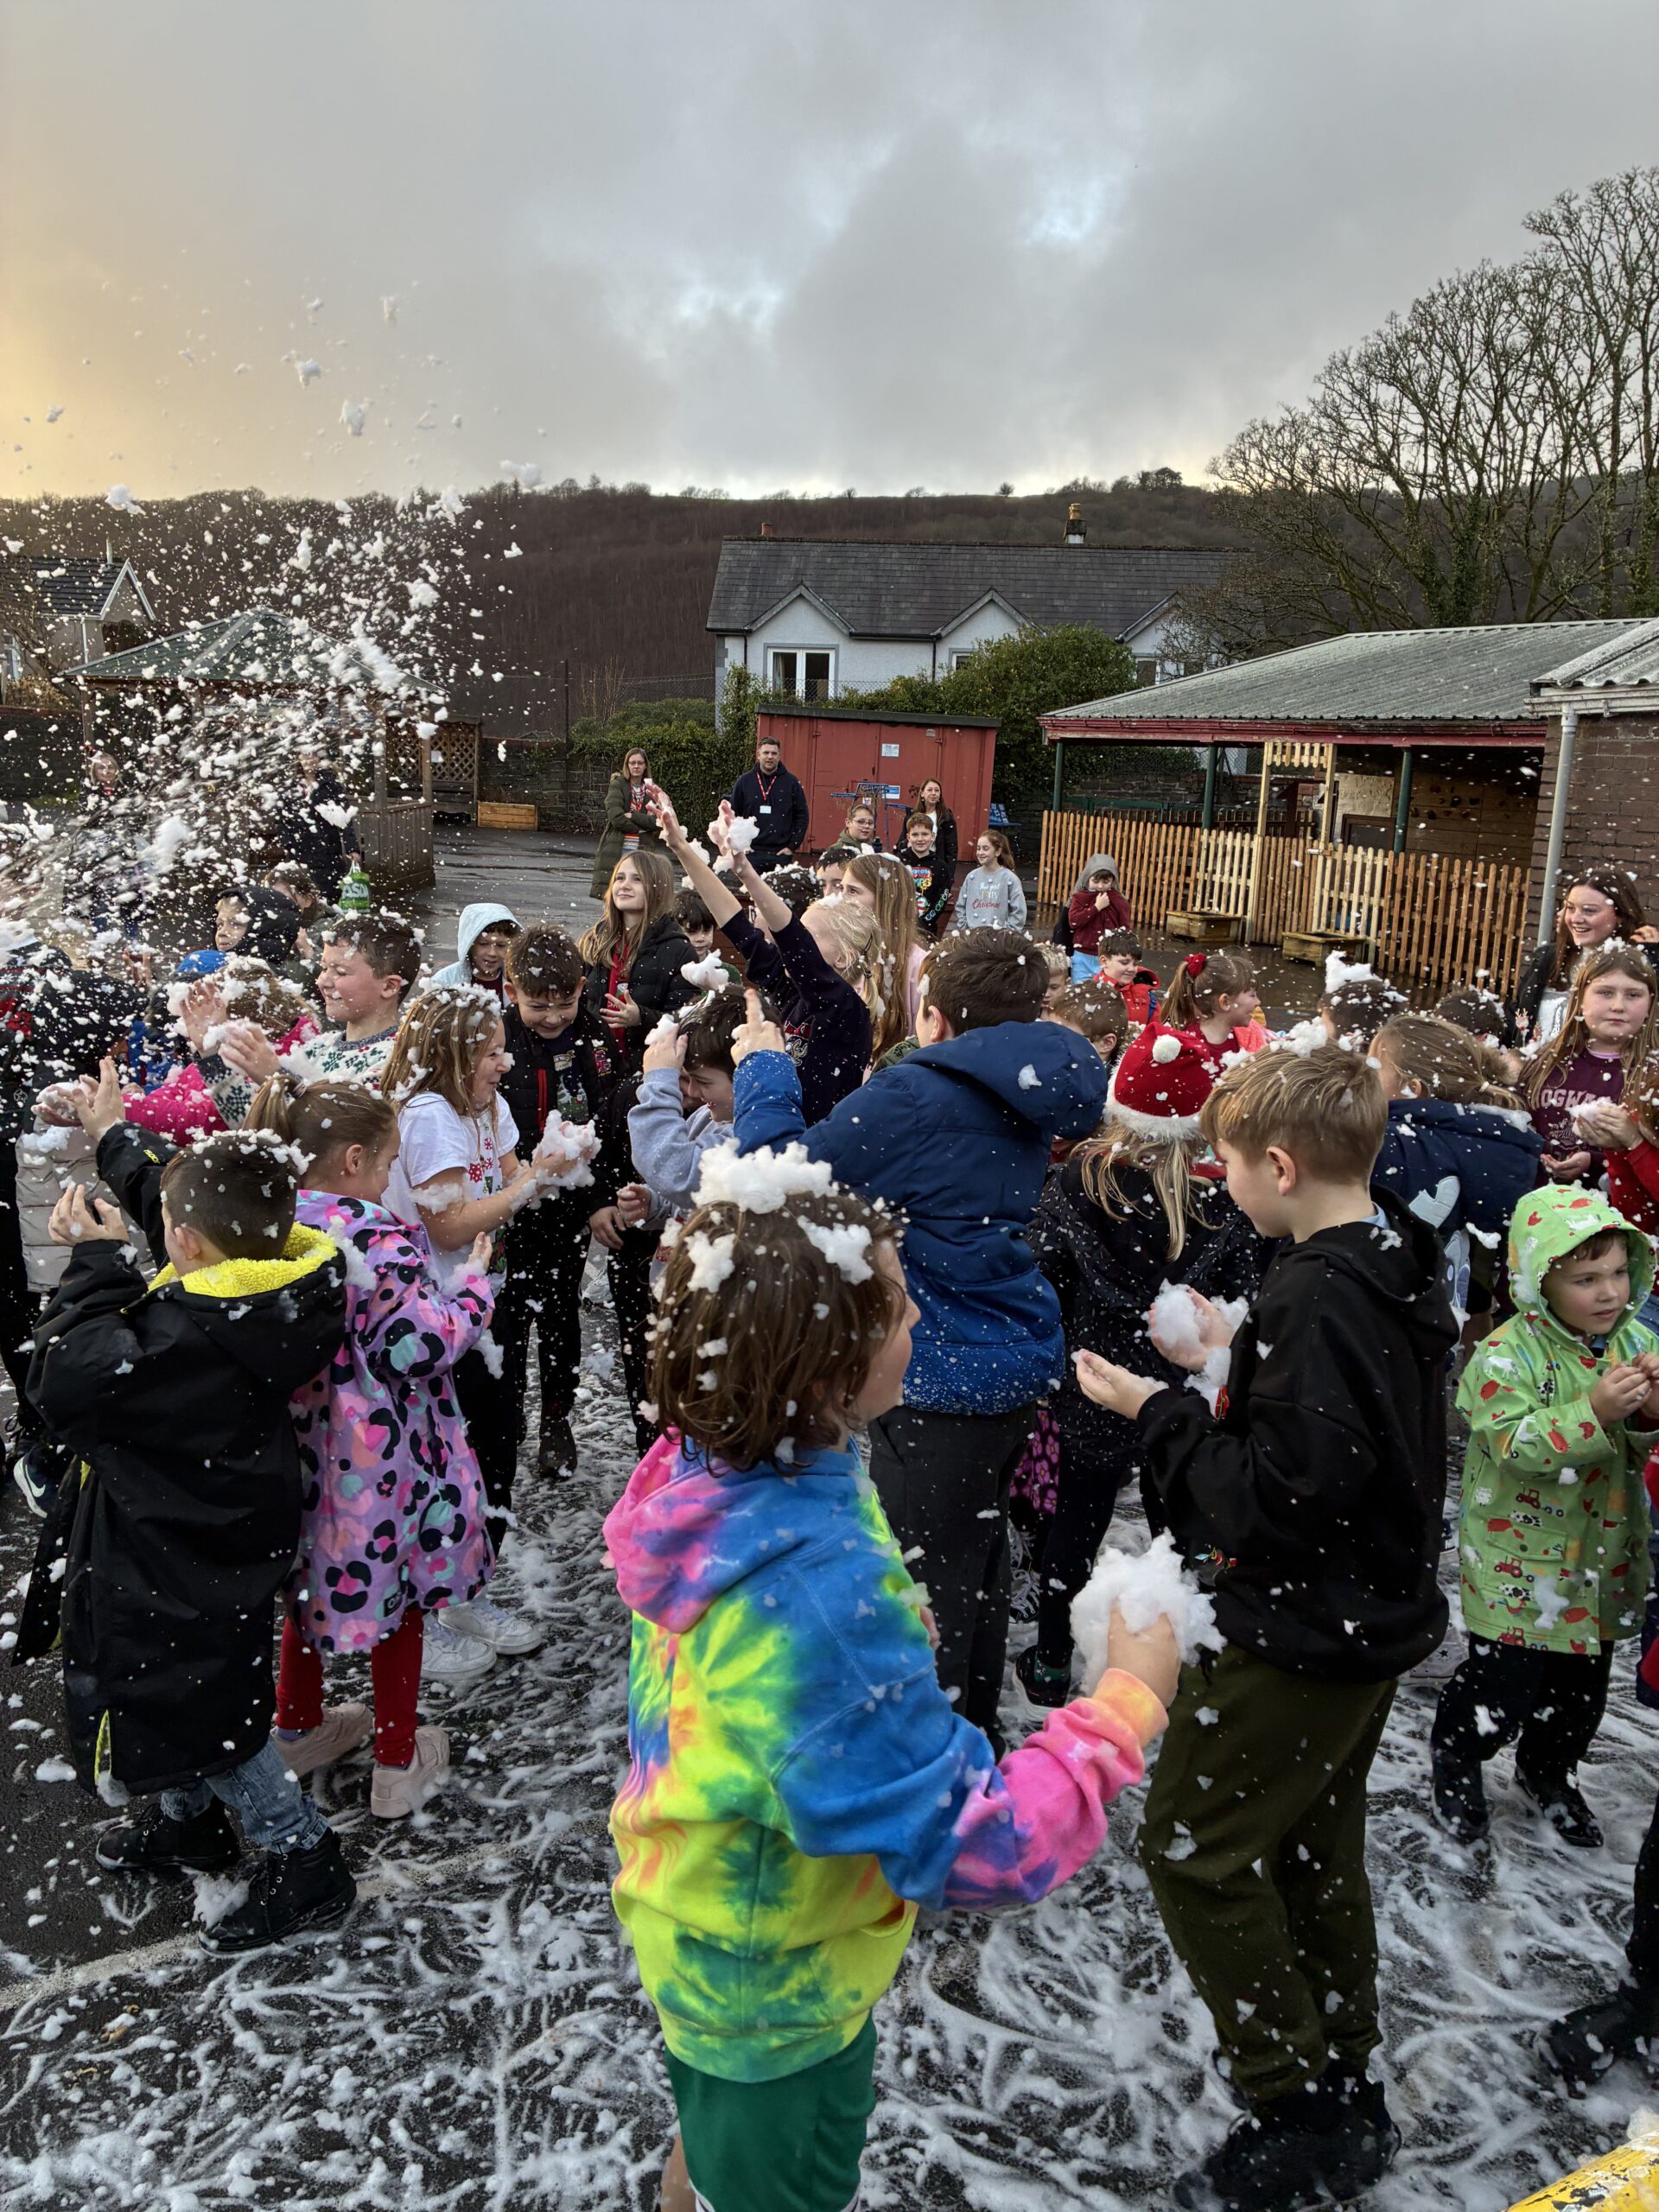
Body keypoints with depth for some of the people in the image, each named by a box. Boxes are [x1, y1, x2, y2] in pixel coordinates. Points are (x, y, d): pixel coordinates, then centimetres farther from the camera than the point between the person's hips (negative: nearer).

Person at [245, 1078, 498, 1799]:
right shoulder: (377, 1239, -24)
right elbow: (423, 1348, -24)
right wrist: (473, 1284, -9)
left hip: (297, 1441, 7)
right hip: (379, 1455, -7)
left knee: (313, 1576, 26)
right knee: (396, 1595, 11)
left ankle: (299, 1727, 45)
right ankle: (398, 1765, 26)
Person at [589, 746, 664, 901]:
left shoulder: (651, 790, 10)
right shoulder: (617, 785, 2)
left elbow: (656, 821, -2)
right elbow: (616, 817, -11)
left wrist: (632, 816, -12)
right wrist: (641, 827, -6)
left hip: (643, 850, 2)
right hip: (616, 848, -2)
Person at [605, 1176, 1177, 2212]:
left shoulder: (704, 1476, -15)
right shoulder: (820, 1594, -42)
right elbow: (972, 1848, -35)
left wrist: (892, 1626, 3)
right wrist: (1126, 1707, -26)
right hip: (779, 1986, -7)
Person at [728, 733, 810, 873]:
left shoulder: (791, 782, 3)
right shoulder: (744, 781, 5)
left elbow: (803, 815, 6)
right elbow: (732, 815, 9)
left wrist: (793, 846, -1)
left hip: (781, 853, 0)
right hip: (752, 852, 1)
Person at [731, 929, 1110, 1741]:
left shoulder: (916, 1096, -22)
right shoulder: (1026, 1098, 4)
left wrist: (764, 1068, -4)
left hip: (939, 1383, -9)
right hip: (1014, 1368, 9)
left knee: (925, 1589, 5)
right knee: (977, 1566, 24)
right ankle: (975, 1740, 42)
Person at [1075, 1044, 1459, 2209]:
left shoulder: (1314, 1300, -29)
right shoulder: (1403, 1271, 2)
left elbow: (1282, 1502, -28)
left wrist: (1160, 1413, -18)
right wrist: (1227, 1361, 7)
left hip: (1299, 1630, -10)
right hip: (1376, 1613, 10)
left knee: (1195, 1850, 5)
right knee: (1316, 1851, 23)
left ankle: (1296, 2115, 17)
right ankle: (1349, 2096, 39)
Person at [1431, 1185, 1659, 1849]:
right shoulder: (1505, 1356, -19)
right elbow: (1515, 1446, -27)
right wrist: (1594, 1413, -37)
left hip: (1604, 1559, 6)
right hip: (1520, 1563, -5)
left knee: (1582, 1688, 20)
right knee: (1504, 1685, 1)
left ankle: (1548, 1772, 47)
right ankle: (1456, 1760, 31)